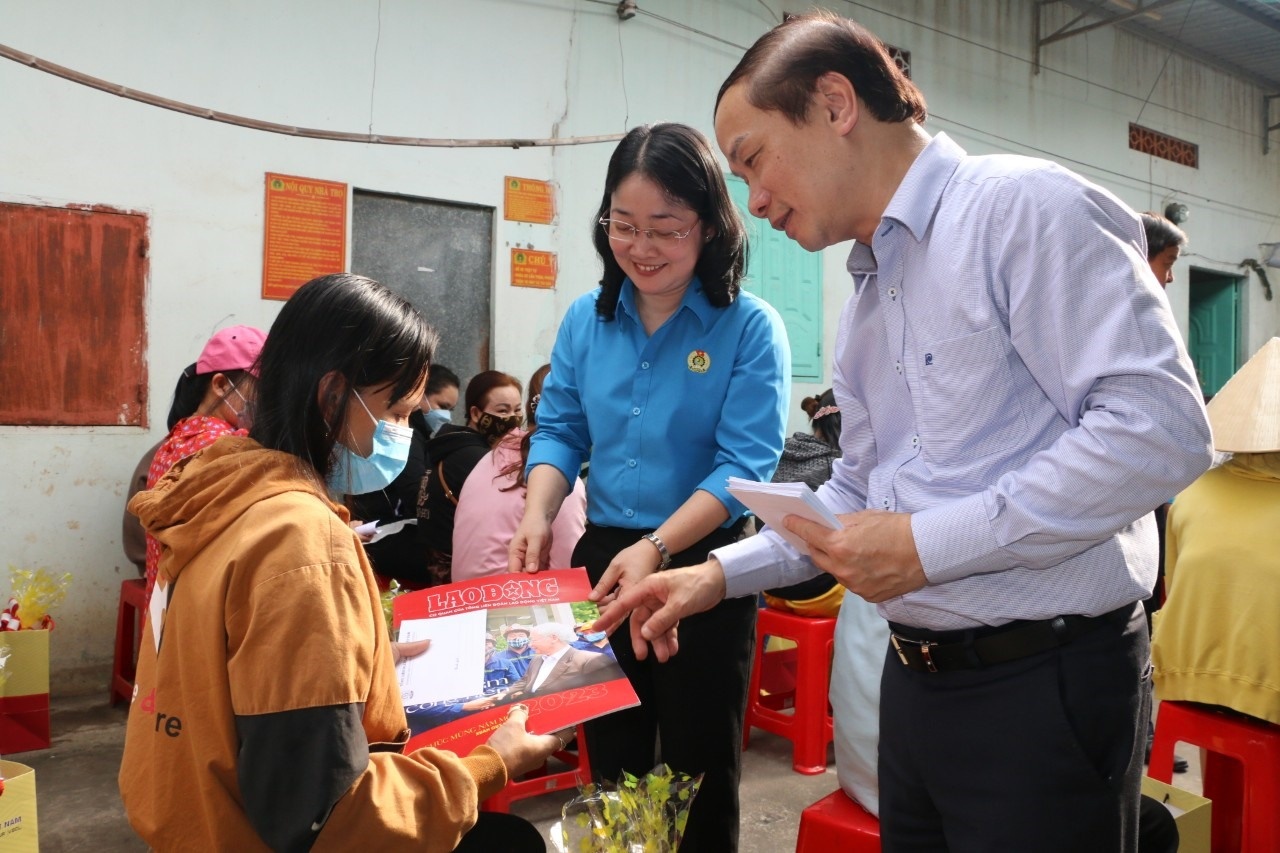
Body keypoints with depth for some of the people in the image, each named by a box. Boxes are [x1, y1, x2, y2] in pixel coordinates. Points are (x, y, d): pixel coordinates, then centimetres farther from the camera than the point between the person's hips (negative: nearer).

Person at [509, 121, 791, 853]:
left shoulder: (750, 327, -10)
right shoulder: (586, 320, 3)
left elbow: (744, 463, -17)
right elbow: (559, 429, 5)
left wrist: (656, 548, -29)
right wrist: (539, 513, -14)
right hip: (601, 560, 4)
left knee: (699, 780, 12)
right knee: (610, 769, 20)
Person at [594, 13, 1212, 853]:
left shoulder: (1021, 204, -13)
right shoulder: (866, 300, 13)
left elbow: (1160, 424, -22)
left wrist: (929, 545, -21)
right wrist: (720, 574, 9)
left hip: (1043, 686, -7)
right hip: (916, 680, 8)